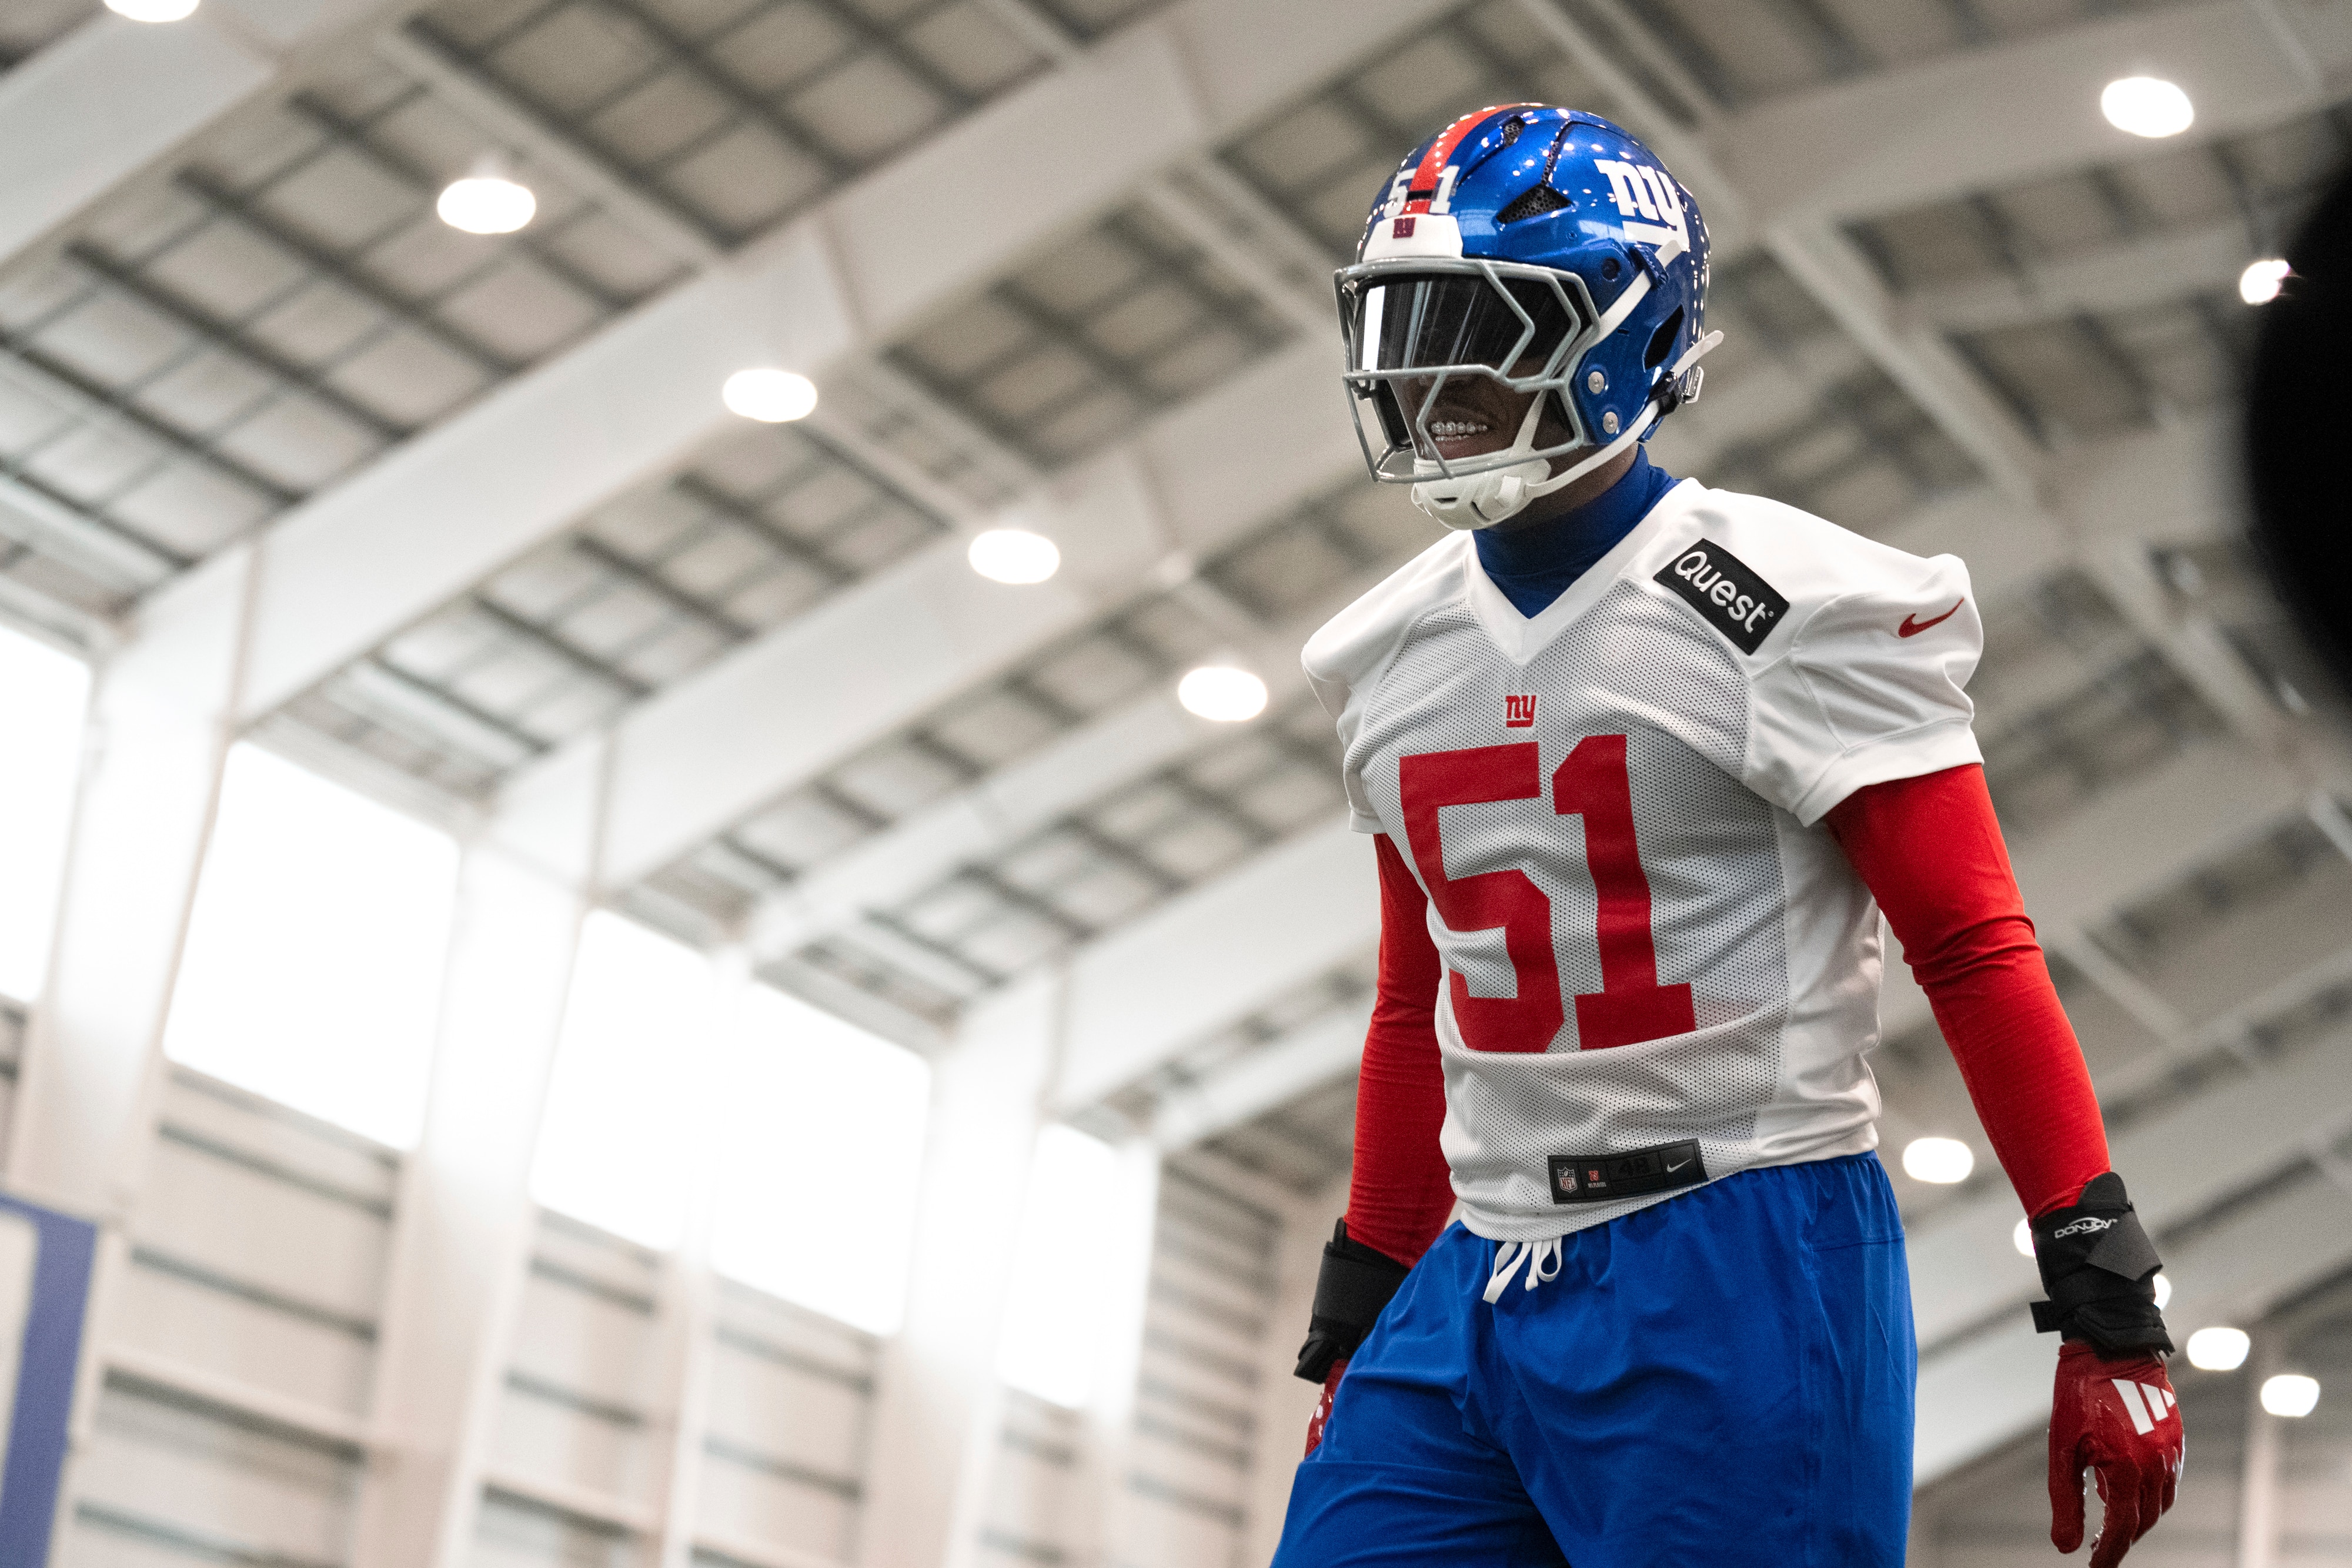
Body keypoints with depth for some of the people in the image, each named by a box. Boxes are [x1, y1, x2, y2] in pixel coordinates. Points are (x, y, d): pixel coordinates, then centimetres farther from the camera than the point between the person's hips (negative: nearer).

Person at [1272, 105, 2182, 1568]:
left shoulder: (1788, 611, -8)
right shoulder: (1391, 657, 13)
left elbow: (1980, 957, -9)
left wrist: (2111, 1312, -14)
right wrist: (1354, 1325, 23)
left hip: (1738, 1278, -6)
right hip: (1480, 1279, 6)